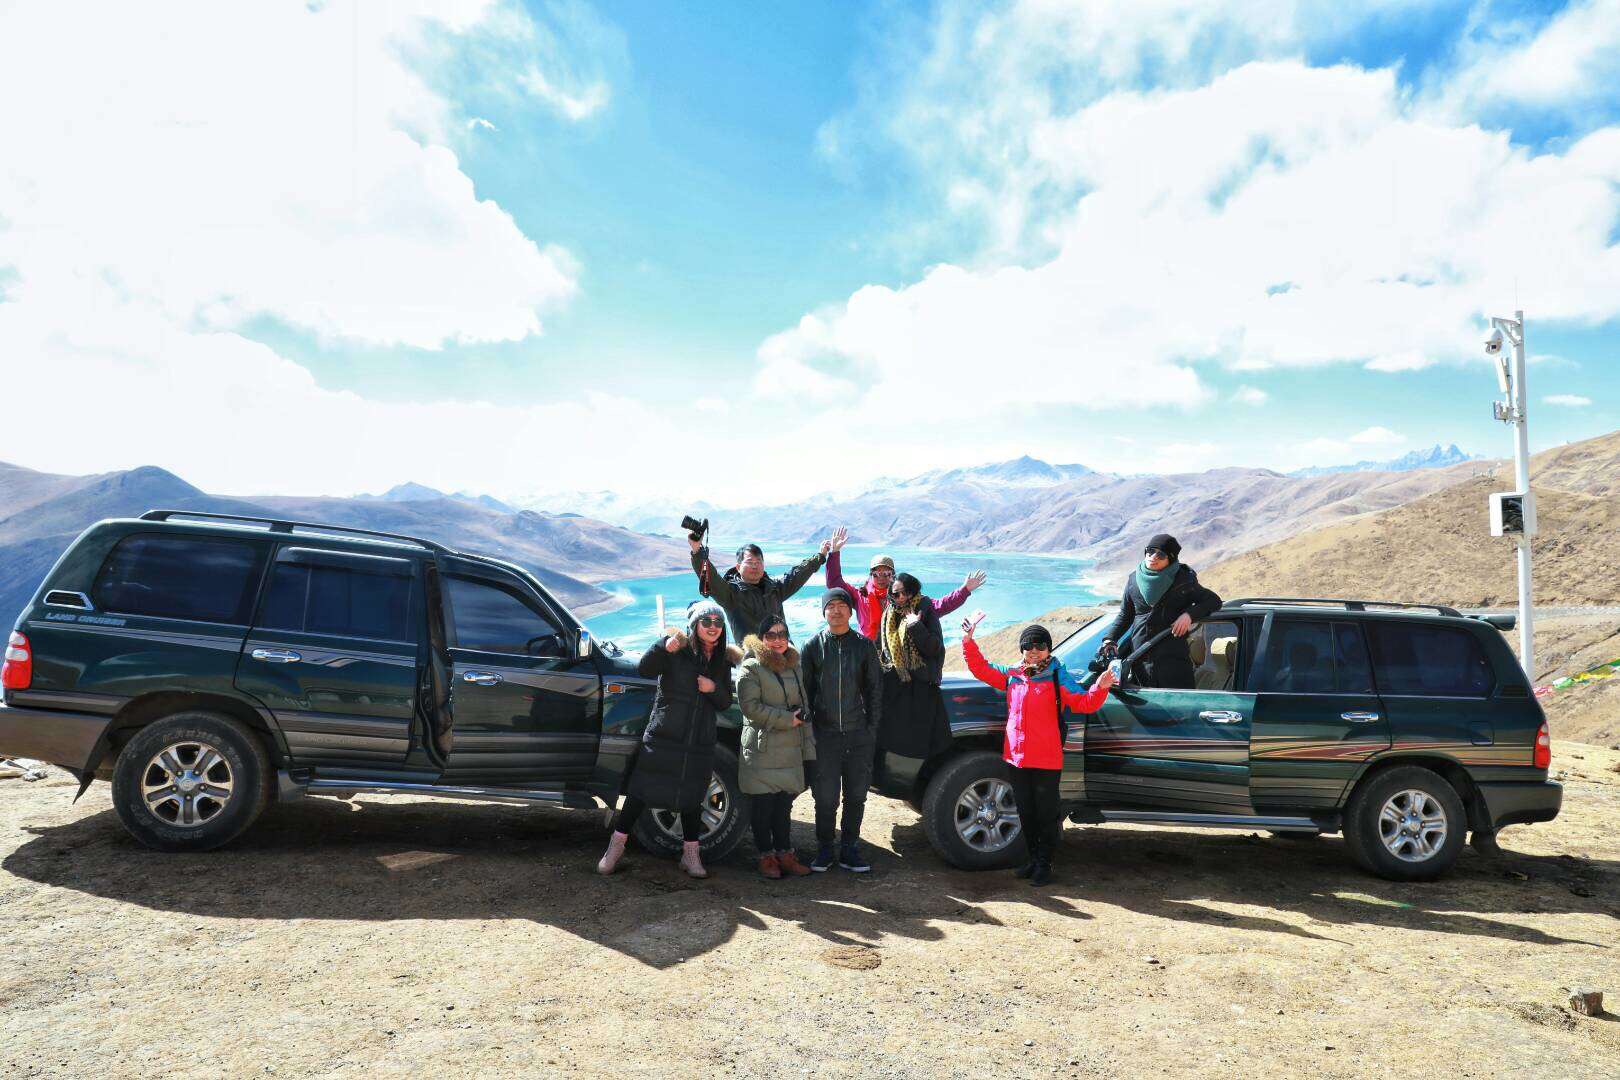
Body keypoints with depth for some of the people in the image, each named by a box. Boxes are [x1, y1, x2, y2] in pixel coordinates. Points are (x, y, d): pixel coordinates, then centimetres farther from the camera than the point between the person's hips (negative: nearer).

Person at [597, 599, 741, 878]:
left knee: (692, 798, 11)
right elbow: (644, 670, -18)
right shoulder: (678, 651, -6)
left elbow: (725, 703, 11)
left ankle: (690, 855, 25)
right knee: (642, 792, 3)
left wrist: (714, 689, -10)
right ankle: (616, 847, 19)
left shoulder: (722, 661, 8)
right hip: (663, 738, -4)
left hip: (699, 744, 4)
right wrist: (664, 647, -32)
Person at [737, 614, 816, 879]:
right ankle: (766, 856, 11)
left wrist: (808, 745, 11)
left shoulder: (794, 667, 16)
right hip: (762, 750, -5)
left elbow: (804, 708, 17)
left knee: (785, 804, 8)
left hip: (790, 750, 5)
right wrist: (787, 719, -13)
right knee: (763, 804, 0)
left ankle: (784, 853, 17)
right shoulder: (751, 667, -4)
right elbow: (750, 706, -13)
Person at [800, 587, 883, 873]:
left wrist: (872, 726, 1)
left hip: (859, 734, 1)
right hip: (825, 734, -1)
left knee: (856, 796, 8)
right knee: (825, 797, 2)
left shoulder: (864, 646, 6)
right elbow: (804, 690, 6)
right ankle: (824, 851, 17)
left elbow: (875, 689, 8)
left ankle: (849, 850, 21)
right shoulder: (813, 646, 3)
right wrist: (808, 728, 0)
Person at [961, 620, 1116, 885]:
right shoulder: (1012, 674, 9)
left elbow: (1083, 703, -13)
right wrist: (968, 642, 4)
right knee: (1026, 813, 16)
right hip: (1016, 757, 5)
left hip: (1047, 760, -5)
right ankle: (1034, 858, 30)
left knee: (1046, 814, 5)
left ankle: (1044, 864, 17)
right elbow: (982, 670, 14)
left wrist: (1100, 689, -32)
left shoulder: (1058, 677, -4)